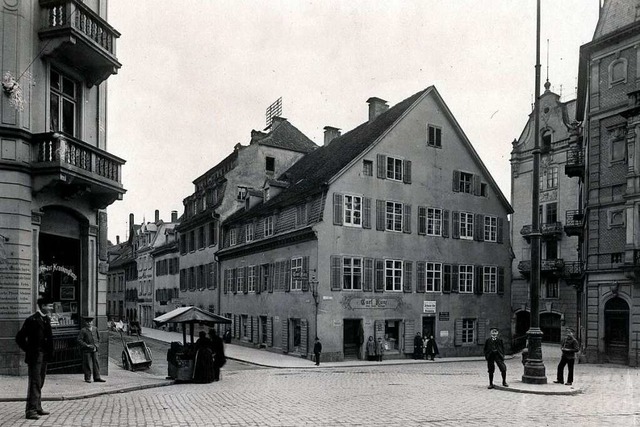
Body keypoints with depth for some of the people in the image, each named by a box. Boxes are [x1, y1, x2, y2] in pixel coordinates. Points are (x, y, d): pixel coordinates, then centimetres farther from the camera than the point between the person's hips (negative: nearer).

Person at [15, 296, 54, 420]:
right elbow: (20, 338, -12)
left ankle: (37, 408, 23)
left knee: (39, 383, 14)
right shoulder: (32, 320, -14)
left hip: (44, 356, 8)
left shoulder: (47, 319, 11)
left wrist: (50, 352, 10)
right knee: (34, 383, -7)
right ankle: (31, 411, -4)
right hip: (35, 357, -8)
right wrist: (28, 350, -8)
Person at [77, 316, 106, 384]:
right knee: (87, 364, 0)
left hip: (94, 350, 4)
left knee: (96, 363, 4)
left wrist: (96, 346, 3)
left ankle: (97, 378, 10)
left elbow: (98, 338, 15)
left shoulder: (95, 329, 8)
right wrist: (87, 345, -15)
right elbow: (79, 340, -9)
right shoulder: (83, 330, -6)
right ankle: (87, 378, 11)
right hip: (86, 350, -4)